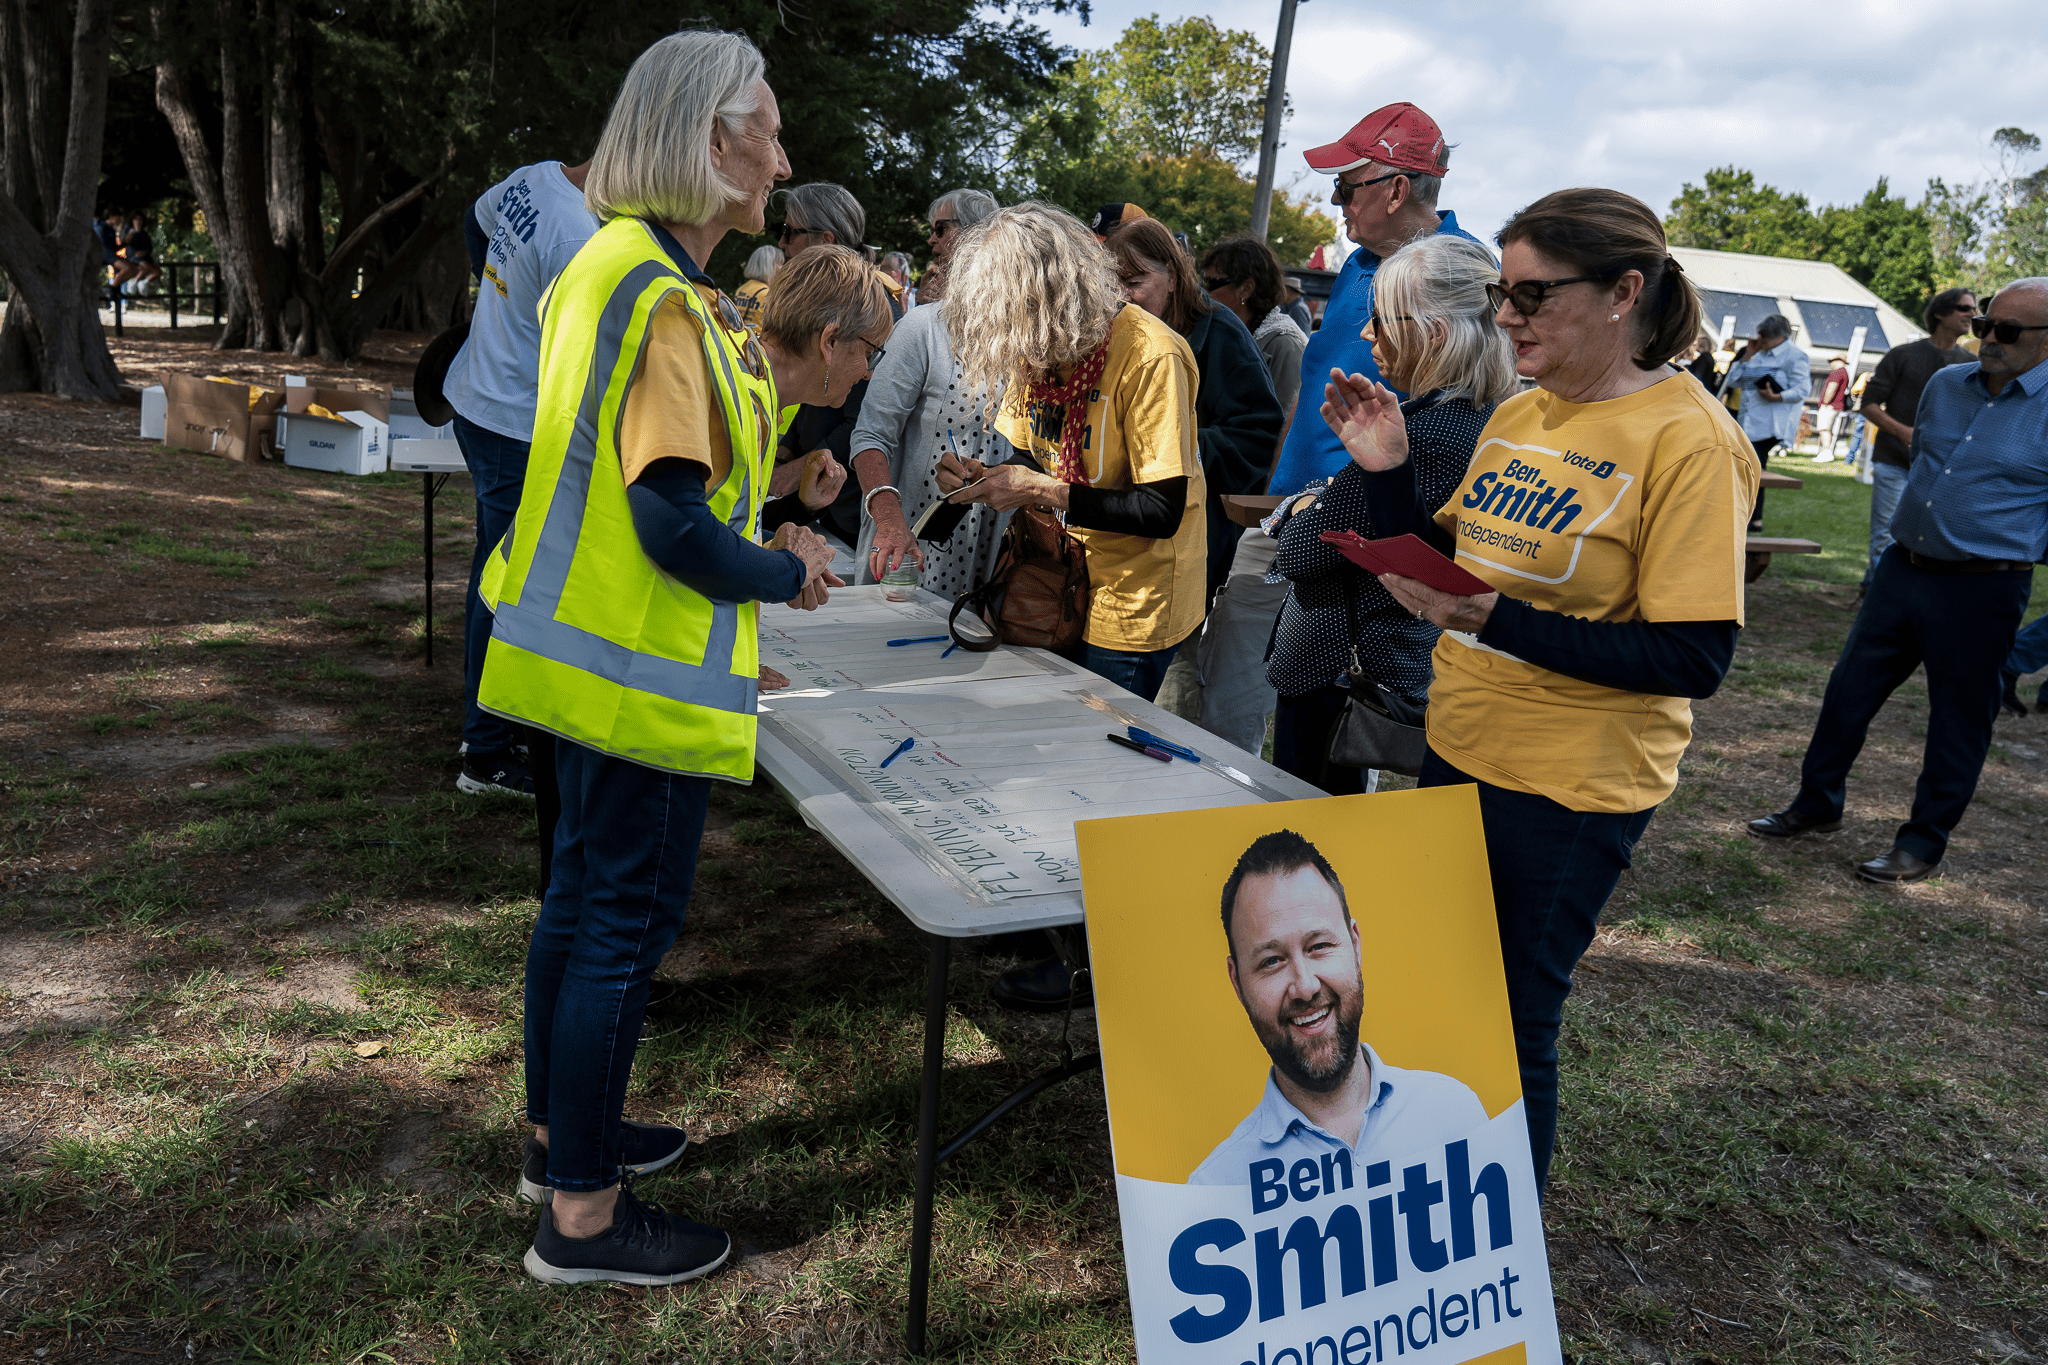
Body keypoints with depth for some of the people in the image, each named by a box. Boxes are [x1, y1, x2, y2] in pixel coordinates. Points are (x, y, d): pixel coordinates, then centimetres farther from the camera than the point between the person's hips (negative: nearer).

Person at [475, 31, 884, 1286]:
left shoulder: (617, 267, 12)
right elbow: (673, 523, -24)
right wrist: (789, 576, -9)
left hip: (587, 651, 10)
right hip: (643, 669, -10)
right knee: (628, 919, 0)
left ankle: (564, 1134, 36)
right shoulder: (665, 300, -20)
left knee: (588, 893, 19)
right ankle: (583, 1216, 15)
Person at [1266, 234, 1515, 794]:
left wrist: (1299, 509, 0)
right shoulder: (1486, 422, 5)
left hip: (1335, 679, -9)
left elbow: (1299, 553, -19)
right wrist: (1324, 501, -1)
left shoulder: (1421, 437, -26)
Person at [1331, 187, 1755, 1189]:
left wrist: (1496, 622, -28)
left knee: (1509, 1026, 7)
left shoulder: (1687, 439, -16)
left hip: (1570, 789, -7)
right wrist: (1388, 467, -3)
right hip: (1458, 752, 7)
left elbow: (1695, 659, -21)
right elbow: (1440, 565, 13)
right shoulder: (1517, 415, 6)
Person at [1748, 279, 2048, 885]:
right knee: (1849, 688, 10)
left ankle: (1923, 843, 18)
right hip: (1902, 568, 6)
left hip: (1981, 590, -6)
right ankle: (1817, 804, 26)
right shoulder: (1944, 385, 8)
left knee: (1959, 719, 5)